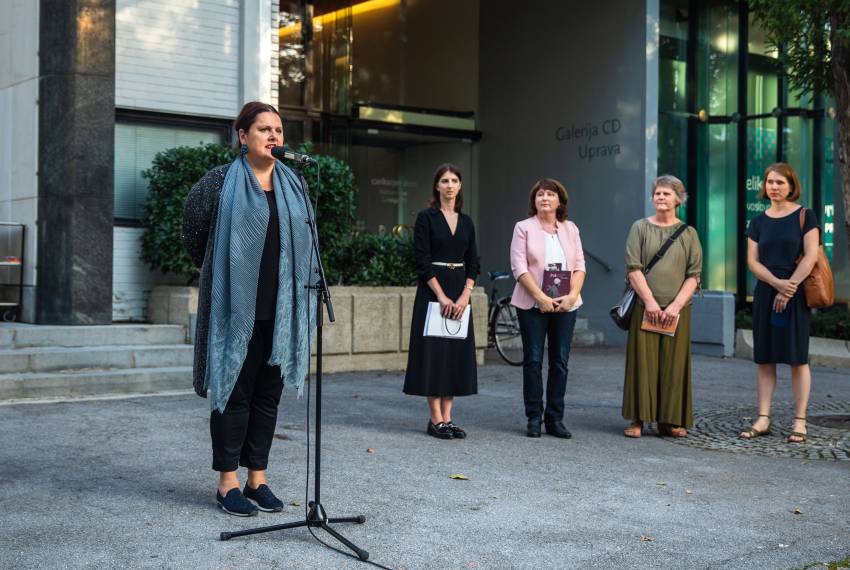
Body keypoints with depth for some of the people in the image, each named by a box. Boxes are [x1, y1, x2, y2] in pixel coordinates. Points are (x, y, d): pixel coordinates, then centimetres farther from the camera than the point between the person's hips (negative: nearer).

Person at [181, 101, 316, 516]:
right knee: (234, 392, 1)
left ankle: (257, 478, 19)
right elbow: (193, 234, 6)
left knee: (268, 395, 9)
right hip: (236, 308, -4)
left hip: (282, 309, 5)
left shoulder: (294, 185, 11)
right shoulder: (220, 182, -4)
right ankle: (228, 481, 11)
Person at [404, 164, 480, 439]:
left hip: (460, 294, 5)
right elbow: (422, 261, -10)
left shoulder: (466, 221, 12)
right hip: (432, 291, -5)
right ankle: (435, 419, 1)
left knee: (457, 352, 4)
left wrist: (465, 295, -5)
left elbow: (473, 263, 10)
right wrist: (442, 296, -14)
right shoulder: (426, 217, -3)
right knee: (433, 351, -5)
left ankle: (447, 417, 10)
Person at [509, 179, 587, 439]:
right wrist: (540, 297, -15)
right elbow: (519, 267, -6)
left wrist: (572, 295, -9)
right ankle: (534, 418, 7)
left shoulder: (570, 229, 12)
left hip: (565, 305, 3)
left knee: (560, 362, 3)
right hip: (532, 305, -3)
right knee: (533, 361, -1)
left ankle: (555, 419, 10)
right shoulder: (524, 227, 2)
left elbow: (579, 266, 8)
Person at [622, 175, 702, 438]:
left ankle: (670, 420, 10)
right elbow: (633, 268, -2)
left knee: (674, 364, 2)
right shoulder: (640, 228, 6)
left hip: (677, 310, 1)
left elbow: (694, 275, 3)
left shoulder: (688, 234, 9)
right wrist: (650, 301, -11)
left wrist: (676, 305, -9)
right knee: (642, 361, -2)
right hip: (645, 307, -1)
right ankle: (638, 419, 4)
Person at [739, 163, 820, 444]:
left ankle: (799, 422, 3)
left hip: (797, 294, -4)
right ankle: (763, 419, 7)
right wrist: (778, 283, -13)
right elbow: (752, 261, 3)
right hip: (765, 294, 4)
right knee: (765, 358, 3)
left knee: (797, 358, -1)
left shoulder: (805, 216, 0)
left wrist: (789, 289, -13)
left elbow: (811, 256, -8)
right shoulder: (758, 222, 10)